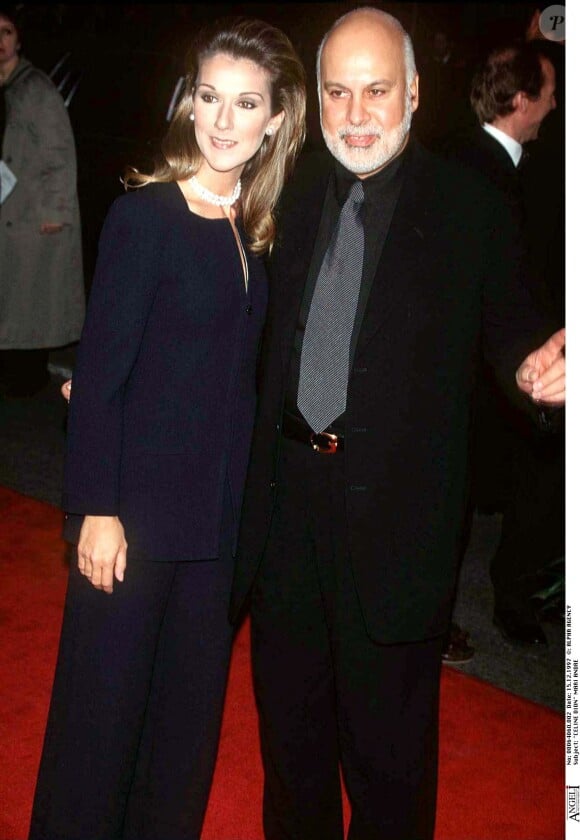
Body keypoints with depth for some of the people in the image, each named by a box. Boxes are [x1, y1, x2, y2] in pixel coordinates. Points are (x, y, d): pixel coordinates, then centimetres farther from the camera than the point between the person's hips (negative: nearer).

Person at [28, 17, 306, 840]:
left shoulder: (256, 231, 7)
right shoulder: (145, 214, -11)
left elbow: (237, 368, 9)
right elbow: (99, 372, -12)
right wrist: (98, 509, -15)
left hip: (219, 512, 6)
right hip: (139, 508, -6)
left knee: (193, 700, 16)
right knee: (104, 703, 6)